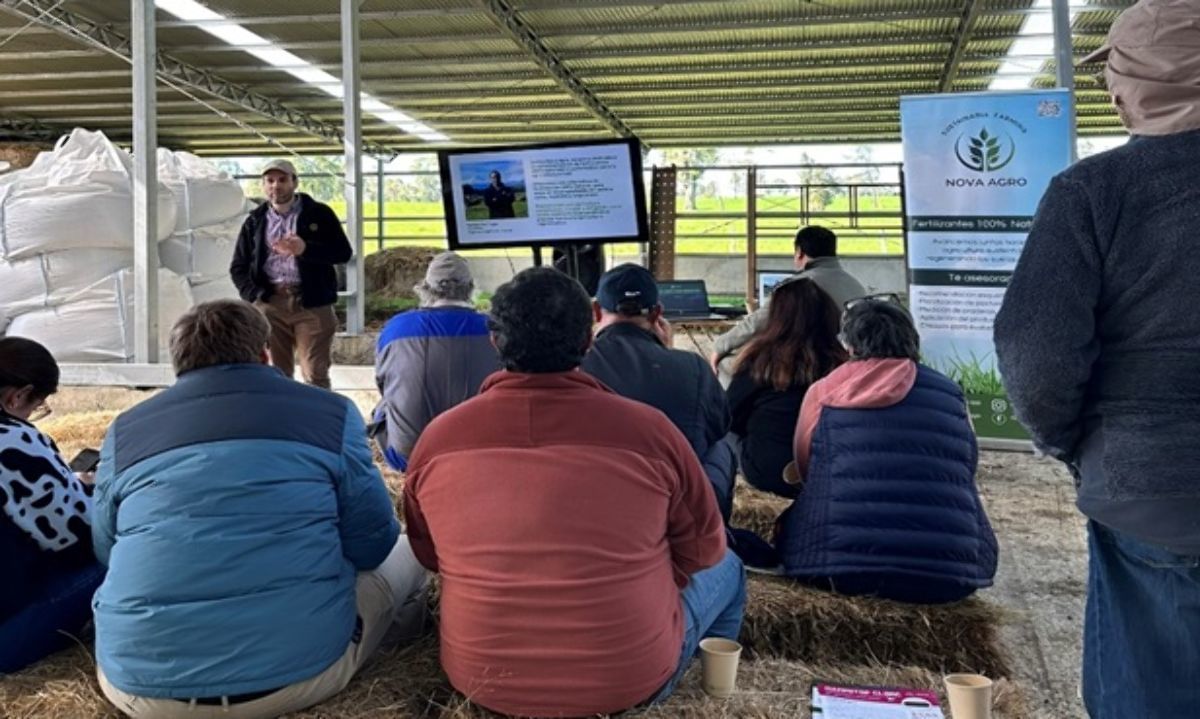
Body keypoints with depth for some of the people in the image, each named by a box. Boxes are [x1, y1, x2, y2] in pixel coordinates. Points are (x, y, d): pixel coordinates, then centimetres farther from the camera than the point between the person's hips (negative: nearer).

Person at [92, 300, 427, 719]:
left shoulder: (124, 431, 9)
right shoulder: (329, 413, 1)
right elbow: (372, 543, 6)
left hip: (139, 683, 3)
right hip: (299, 669, -2)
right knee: (402, 553, 24)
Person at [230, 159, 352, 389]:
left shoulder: (319, 214, 6)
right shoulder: (255, 221, 14)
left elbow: (344, 252, -1)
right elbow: (238, 267, 15)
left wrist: (306, 249, -17)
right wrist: (255, 295, -3)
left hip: (312, 303, -3)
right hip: (269, 304, 3)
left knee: (316, 376, -4)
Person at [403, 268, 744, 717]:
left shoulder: (437, 438, -10)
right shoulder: (648, 428, -16)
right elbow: (703, 552, 0)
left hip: (482, 681, 2)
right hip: (631, 679, -1)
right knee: (725, 569, 24)